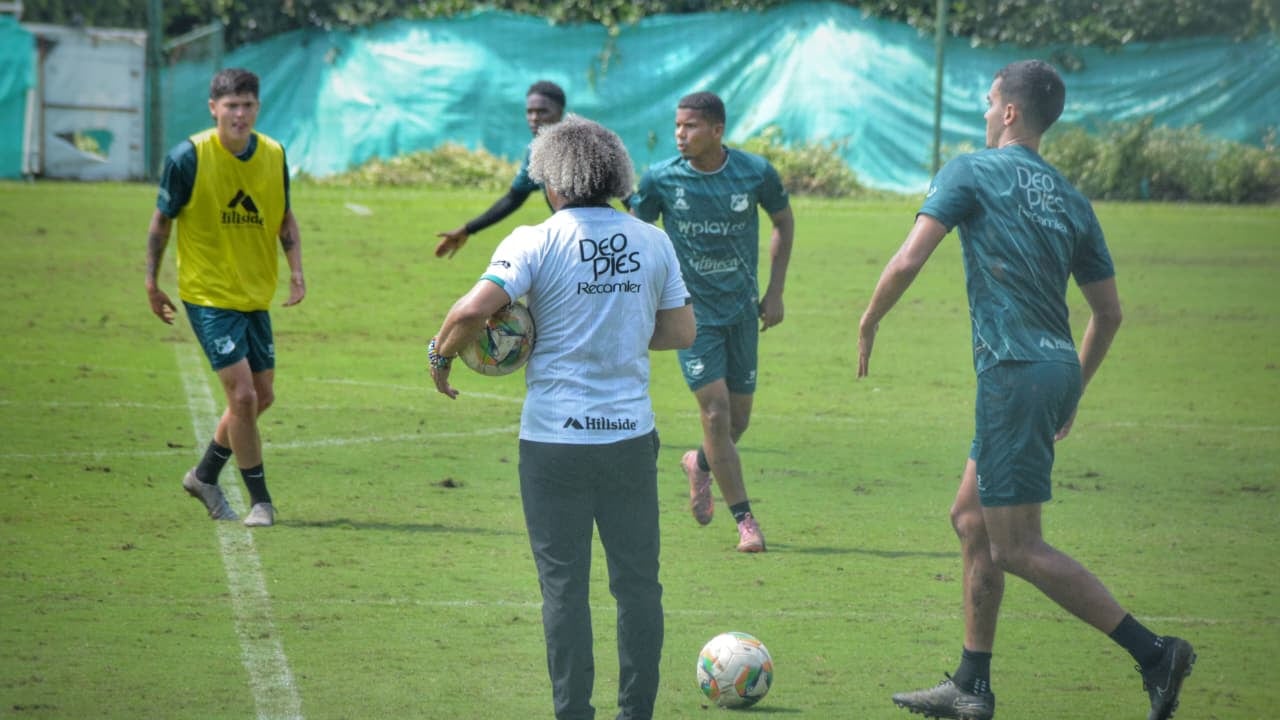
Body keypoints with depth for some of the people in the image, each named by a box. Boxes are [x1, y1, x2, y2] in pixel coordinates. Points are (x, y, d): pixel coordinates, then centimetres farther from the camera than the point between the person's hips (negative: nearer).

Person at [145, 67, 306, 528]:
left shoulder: (274, 156, 0)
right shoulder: (189, 157, -13)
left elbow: (284, 218, 13)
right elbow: (162, 219, -3)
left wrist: (296, 270, 0)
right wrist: (152, 283, -1)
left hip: (256, 295, 6)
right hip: (208, 294, -6)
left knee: (261, 398, 11)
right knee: (243, 395, -12)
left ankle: (205, 475, 33)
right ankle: (259, 500, 2)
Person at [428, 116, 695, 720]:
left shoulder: (535, 242, -8)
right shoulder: (652, 241, 4)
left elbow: (474, 308, -19)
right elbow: (681, 331, 10)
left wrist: (440, 355, -1)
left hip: (554, 439, -3)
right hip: (631, 436, 3)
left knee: (564, 585, 4)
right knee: (637, 581, 11)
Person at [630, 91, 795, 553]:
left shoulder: (756, 173, -8)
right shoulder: (660, 180, -10)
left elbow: (783, 222, 9)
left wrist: (775, 290, 4)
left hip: (742, 310, 2)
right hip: (693, 314, -2)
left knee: (737, 420, 7)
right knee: (715, 412, -12)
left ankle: (700, 464, 41)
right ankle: (744, 519, -2)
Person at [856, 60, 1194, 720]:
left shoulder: (972, 172, -3)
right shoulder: (1069, 198, 16)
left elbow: (910, 258, -13)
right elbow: (1108, 311, 17)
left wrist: (868, 323, 3)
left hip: (1014, 372, -8)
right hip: (1056, 370, 8)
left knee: (1016, 547, -5)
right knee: (971, 519, 17)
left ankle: (1152, 652, -11)